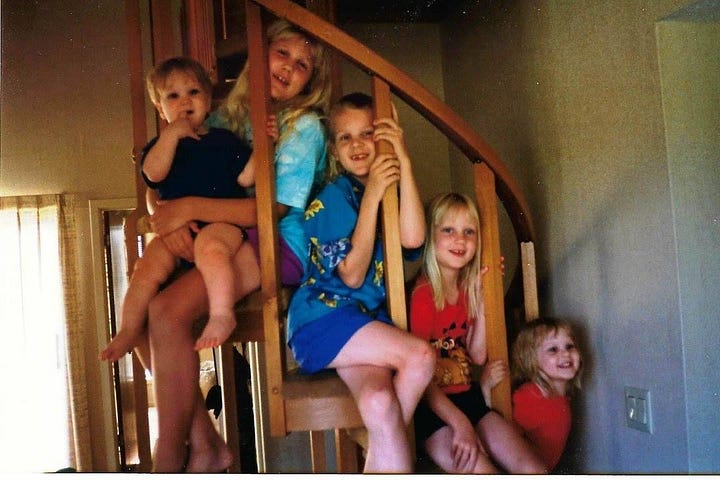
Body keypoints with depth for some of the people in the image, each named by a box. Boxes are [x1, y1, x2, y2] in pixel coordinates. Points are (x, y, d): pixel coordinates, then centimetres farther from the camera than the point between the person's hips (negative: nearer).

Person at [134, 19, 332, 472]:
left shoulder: (305, 127, -2)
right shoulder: (229, 113, 15)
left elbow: (271, 209, -13)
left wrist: (191, 207, -20)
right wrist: (170, 214, -13)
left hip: (278, 242, -7)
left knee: (167, 311, -26)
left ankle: (167, 463, -13)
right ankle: (206, 445, -5)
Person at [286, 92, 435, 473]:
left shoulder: (390, 190, 12)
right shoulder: (333, 196, -3)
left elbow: (413, 238, -11)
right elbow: (352, 274, -12)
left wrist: (404, 161, -11)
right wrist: (371, 196, -16)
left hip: (368, 320, 4)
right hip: (323, 317, -4)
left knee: (379, 402, -28)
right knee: (420, 356, -25)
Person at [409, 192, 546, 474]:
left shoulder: (468, 290, 10)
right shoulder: (421, 294, -15)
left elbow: (478, 356, 5)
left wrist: (479, 297, 1)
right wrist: (460, 424, -21)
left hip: (469, 398, 7)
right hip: (432, 409, -7)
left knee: (535, 471, -7)